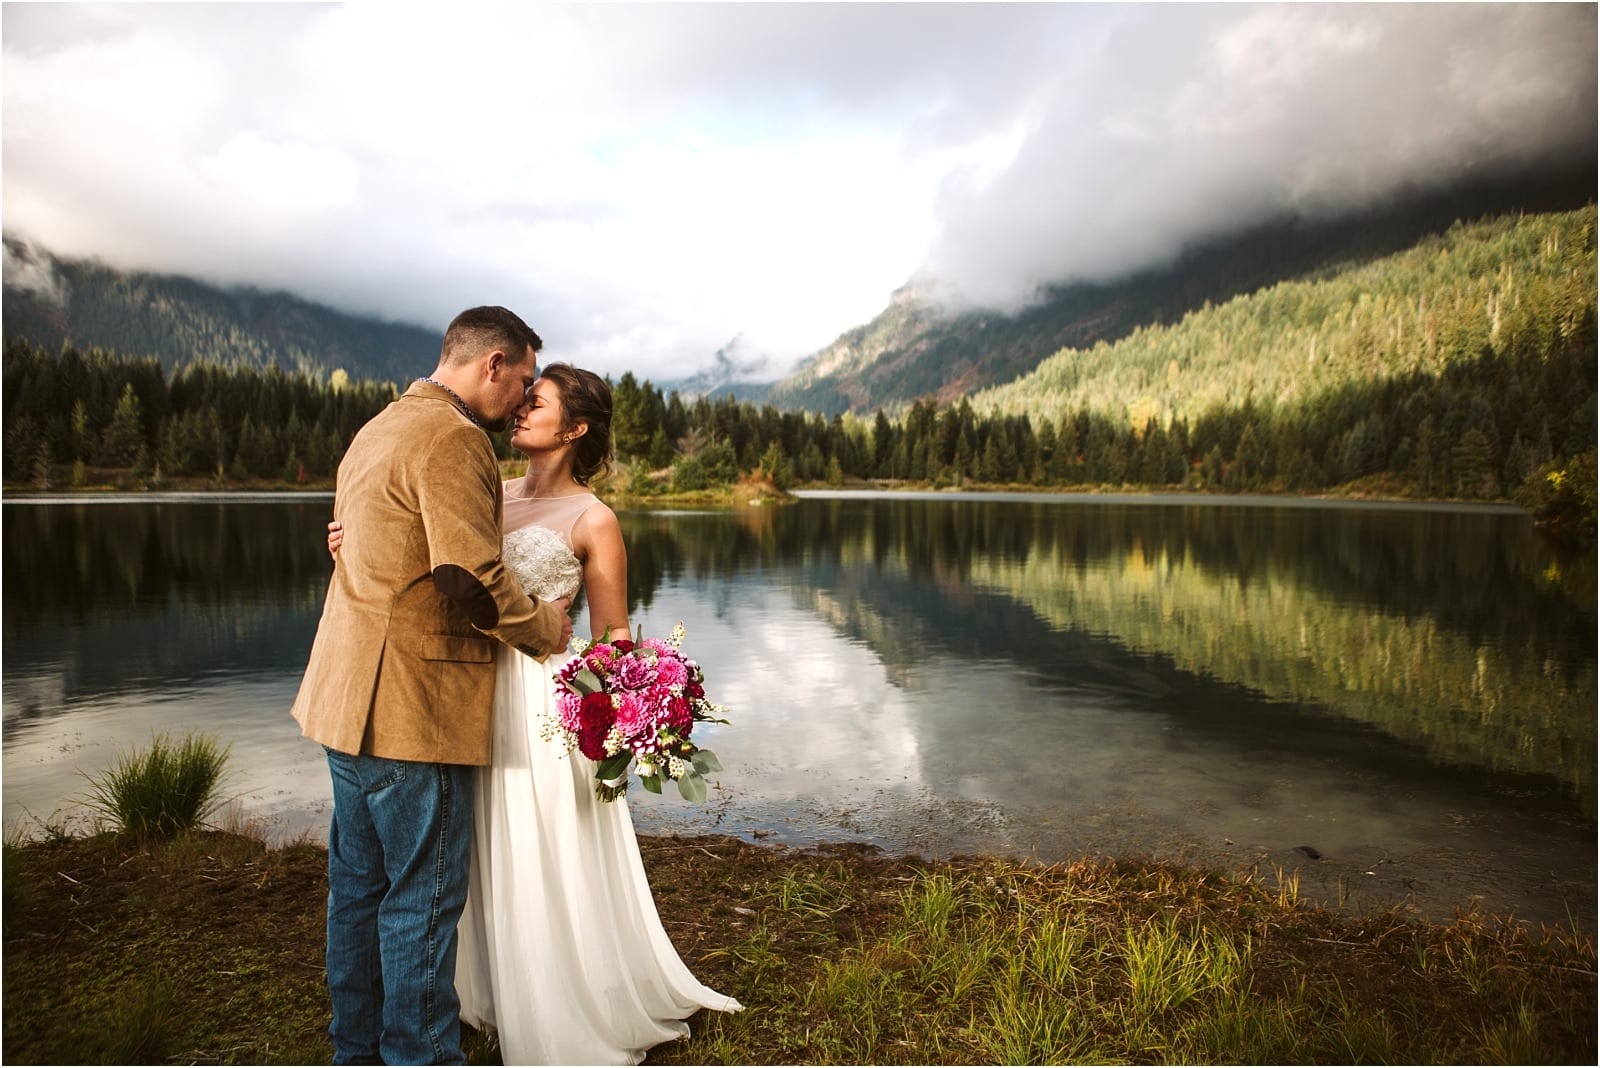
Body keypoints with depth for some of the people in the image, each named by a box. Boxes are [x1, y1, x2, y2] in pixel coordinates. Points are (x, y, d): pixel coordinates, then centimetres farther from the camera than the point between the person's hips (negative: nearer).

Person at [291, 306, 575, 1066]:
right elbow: (470, 573, -24)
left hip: (349, 696, 10)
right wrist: (543, 630, -9)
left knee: (359, 886, 19)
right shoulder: (452, 438, -16)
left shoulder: (379, 427, 18)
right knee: (422, 896, 3)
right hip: (413, 705, -10)